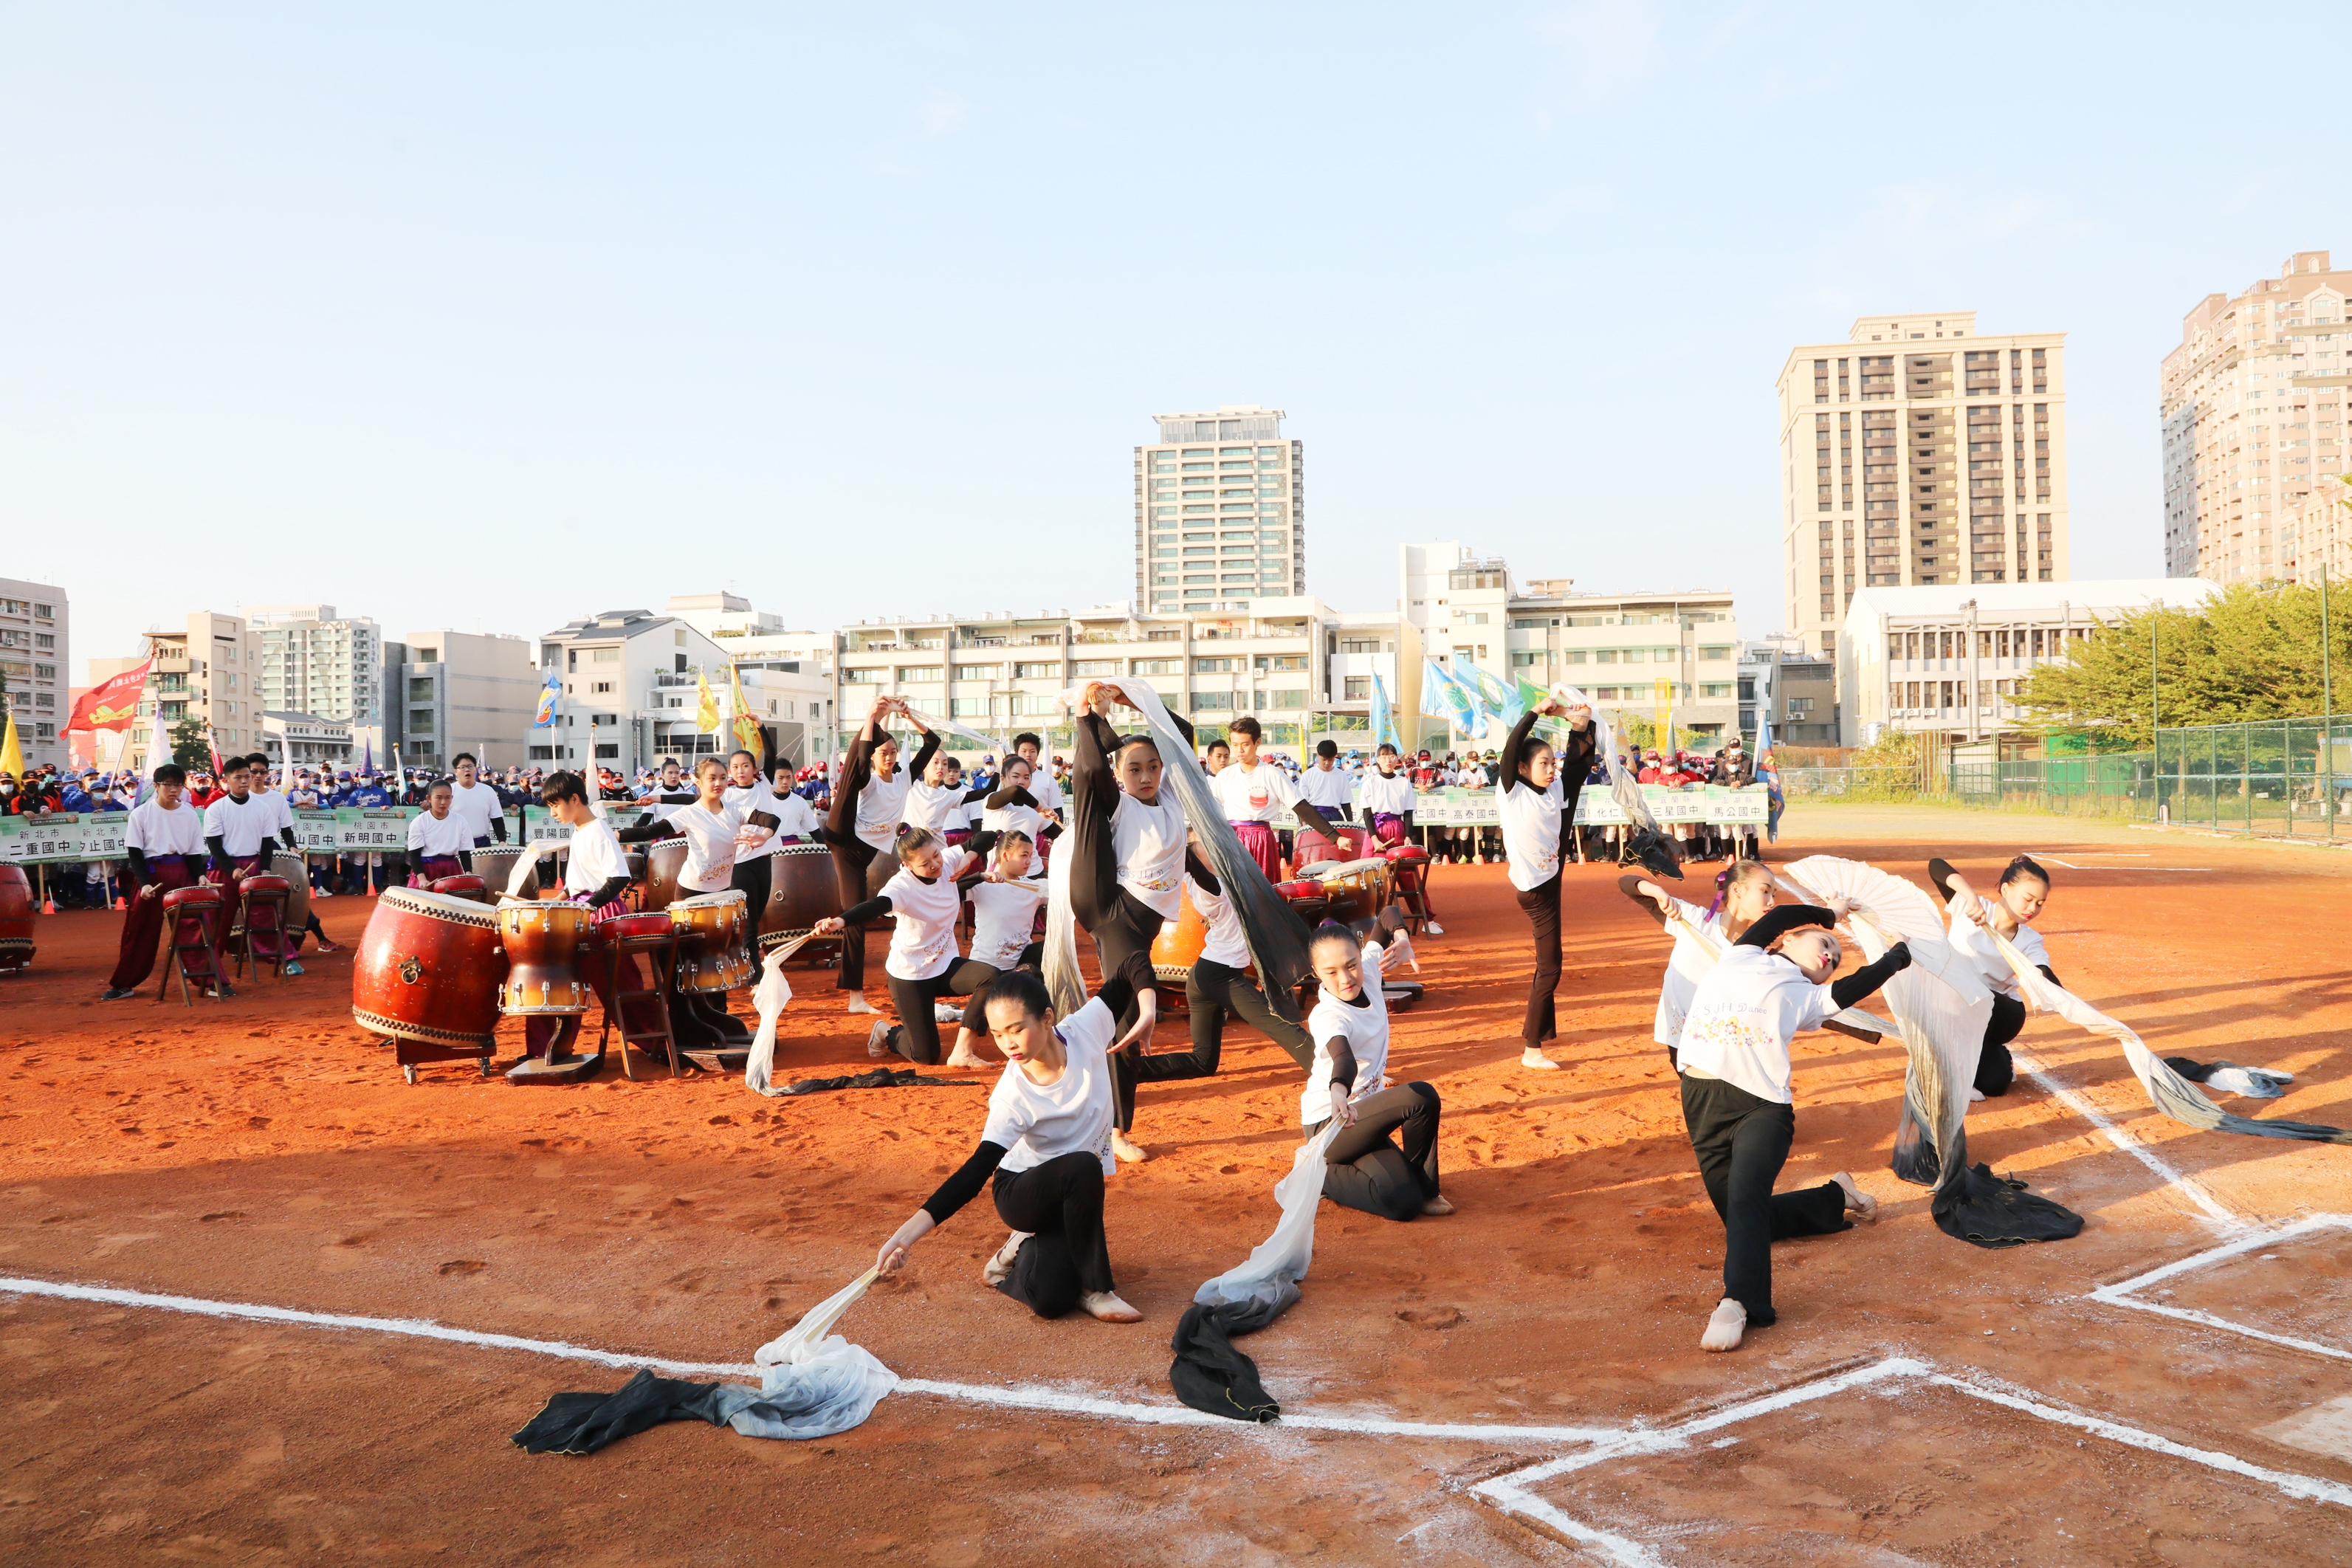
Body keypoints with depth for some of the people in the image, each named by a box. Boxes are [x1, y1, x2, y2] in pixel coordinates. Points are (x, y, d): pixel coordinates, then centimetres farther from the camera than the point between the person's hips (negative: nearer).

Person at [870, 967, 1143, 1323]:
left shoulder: (1085, 1029, -18)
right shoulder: (1011, 1096, -27)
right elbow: (979, 1167, -34)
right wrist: (910, 1231, -43)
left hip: (1076, 1196, 4)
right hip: (1022, 1192, -3)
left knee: (1051, 1300, -22)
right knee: (1083, 1167, -39)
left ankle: (1027, 1252, 15)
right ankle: (1096, 1289, -18)